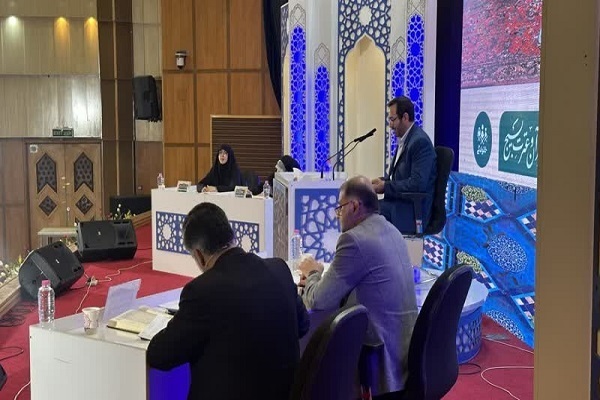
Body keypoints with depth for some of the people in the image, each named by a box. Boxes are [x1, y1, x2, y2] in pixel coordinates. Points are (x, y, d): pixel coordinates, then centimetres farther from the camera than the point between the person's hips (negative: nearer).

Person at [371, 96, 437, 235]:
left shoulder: (420, 141, -17)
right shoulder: (404, 139, 12)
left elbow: (417, 183, -24)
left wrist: (385, 186, -17)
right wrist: (382, 181, 2)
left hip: (412, 209, -9)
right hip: (400, 201, 9)